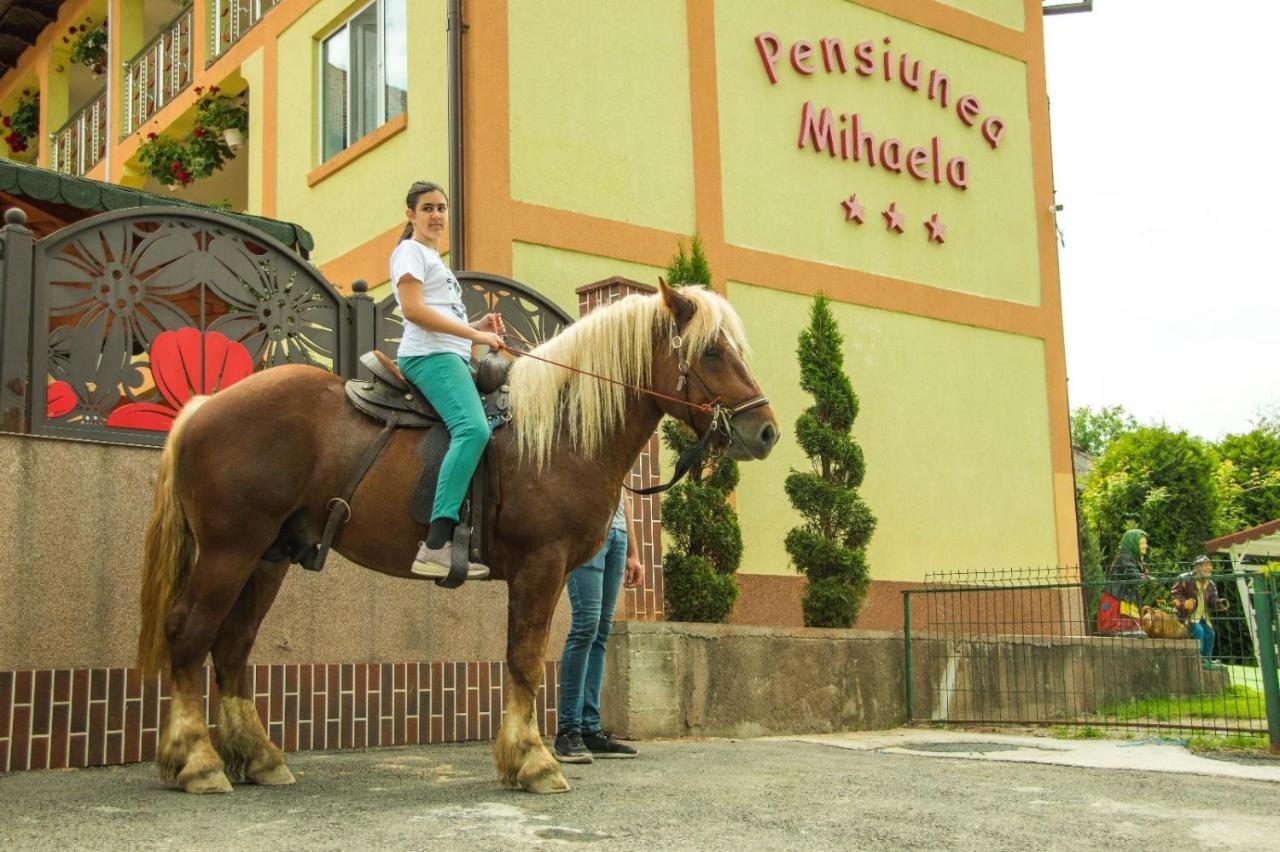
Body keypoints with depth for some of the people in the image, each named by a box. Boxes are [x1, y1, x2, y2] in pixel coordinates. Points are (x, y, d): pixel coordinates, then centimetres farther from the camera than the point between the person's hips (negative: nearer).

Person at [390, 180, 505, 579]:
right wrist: (474, 335, -12)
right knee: (473, 428, -31)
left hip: (451, 357, 10)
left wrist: (478, 328, 10)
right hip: (429, 356, -10)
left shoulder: (434, 260, 31)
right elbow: (413, 310, -12)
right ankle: (436, 545, -42)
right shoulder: (411, 251, 3)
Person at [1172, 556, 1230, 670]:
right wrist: (1183, 602, -25)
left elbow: (1212, 602, 8)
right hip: (1189, 614, -7)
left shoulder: (1210, 585, 9)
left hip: (1202, 615, 7)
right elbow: (1176, 592, -12)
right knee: (1198, 631, -24)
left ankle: (1207, 659, 13)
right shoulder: (1185, 579, -12)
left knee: (1209, 633, -1)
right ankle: (1198, 659, -16)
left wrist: (1220, 603, -14)